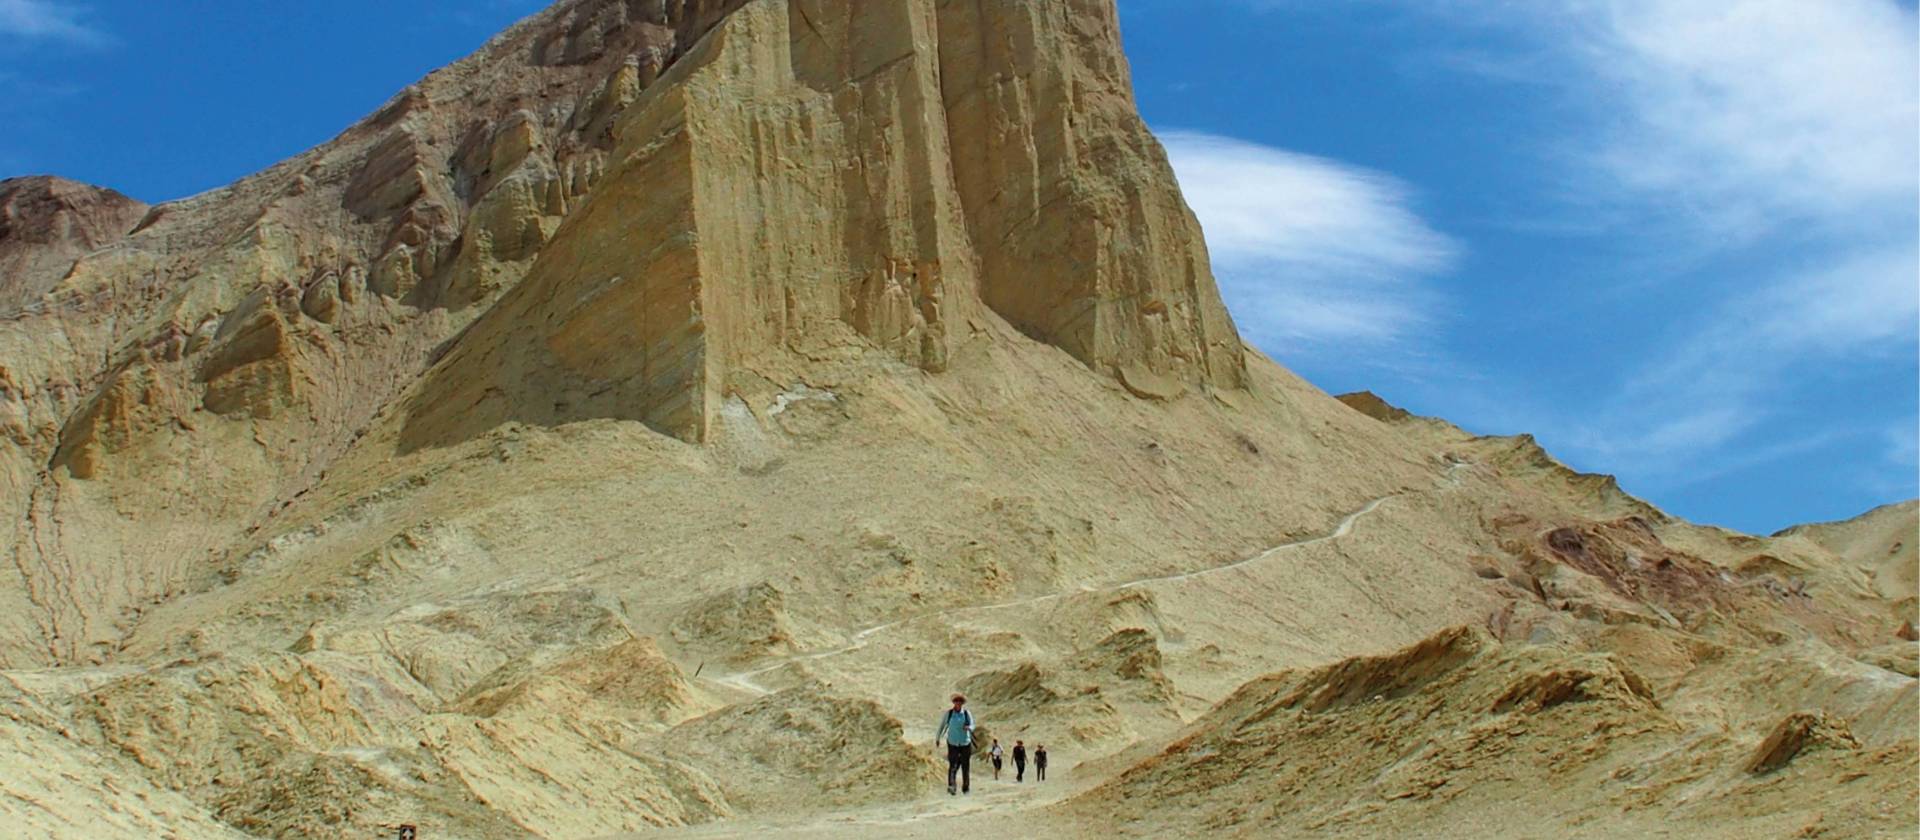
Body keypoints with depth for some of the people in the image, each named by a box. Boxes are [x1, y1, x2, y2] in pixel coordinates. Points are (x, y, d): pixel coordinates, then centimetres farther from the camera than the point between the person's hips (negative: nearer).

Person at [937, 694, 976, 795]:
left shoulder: (967, 714, 0)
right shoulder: (948, 713, -1)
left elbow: (972, 726, -1)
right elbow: (942, 726, 9)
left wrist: (968, 727, -26)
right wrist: (937, 738, 16)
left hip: (965, 743, 1)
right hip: (953, 743, -1)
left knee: (966, 766, 4)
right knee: (953, 766, -13)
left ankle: (966, 787, 17)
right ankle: (951, 787, -8)